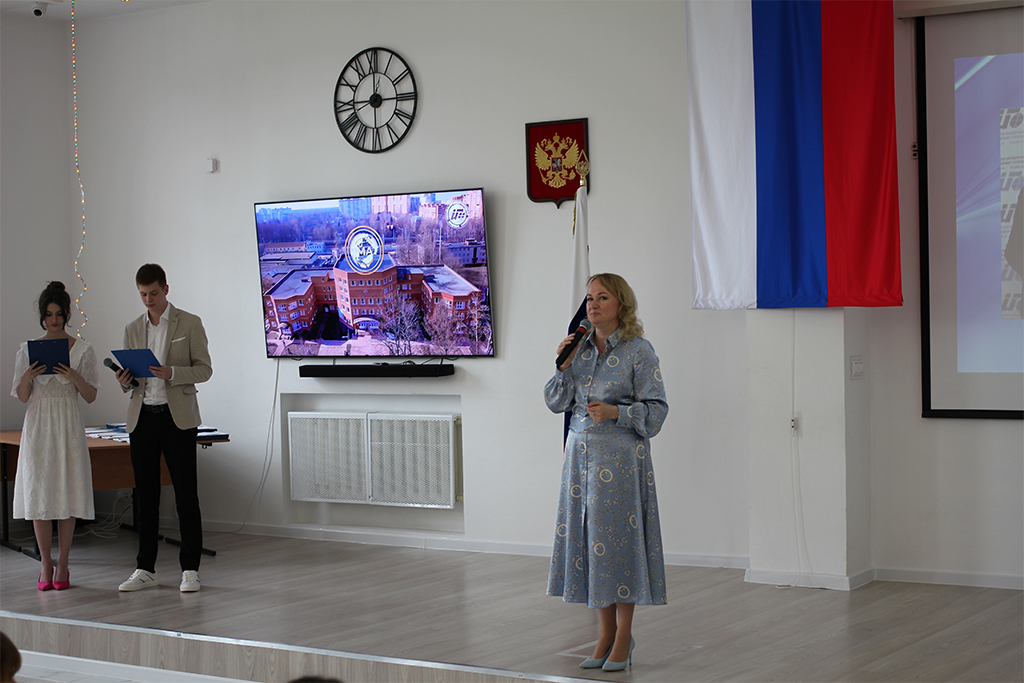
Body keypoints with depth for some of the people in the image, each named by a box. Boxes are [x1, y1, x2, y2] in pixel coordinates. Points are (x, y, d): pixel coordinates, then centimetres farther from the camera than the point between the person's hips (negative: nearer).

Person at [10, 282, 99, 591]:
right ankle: (45, 564, 10)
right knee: (39, 493, 0)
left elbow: (91, 396, 1)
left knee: (67, 493, -1)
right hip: (38, 425, 1)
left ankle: (63, 565, 7)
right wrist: (28, 376, -14)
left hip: (69, 426, -1)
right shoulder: (28, 350, 6)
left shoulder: (82, 350, 2)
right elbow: (22, 397, 6)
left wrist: (74, 376, -17)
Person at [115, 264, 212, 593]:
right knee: (145, 495, 6)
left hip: (177, 417, -4)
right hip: (142, 417, 4)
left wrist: (171, 373, -19)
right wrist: (125, 381, -7)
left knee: (186, 494, -2)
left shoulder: (189, 323, 1)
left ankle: (190, 569, 3)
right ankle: (145, 569, 12)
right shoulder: (132, 329, 14)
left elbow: (204, 369, -2)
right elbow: (129, 374, 17)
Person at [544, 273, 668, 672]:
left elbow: (656, 410, -7)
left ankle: (624, 636, 9)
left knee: (618, 539, -3)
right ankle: (605, 633, 17)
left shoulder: (639, 351, -6)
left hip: (621, 456, -5)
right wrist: (563, 367, -4)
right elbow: (556, 403, 10)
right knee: (587, 540, 6)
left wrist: (616, 412, -21)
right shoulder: (581, 348, 9)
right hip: (581, 455, 5)